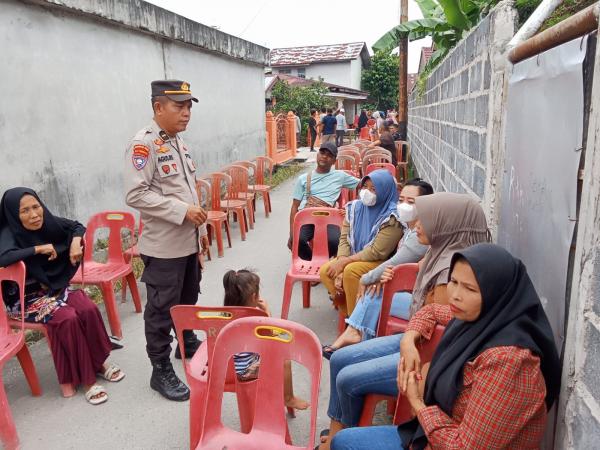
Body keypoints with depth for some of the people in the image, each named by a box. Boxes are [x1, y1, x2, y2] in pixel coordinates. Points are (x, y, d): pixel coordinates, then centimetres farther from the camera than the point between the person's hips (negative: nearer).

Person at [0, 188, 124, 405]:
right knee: (68, 318, -29)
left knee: (89, 310, -22)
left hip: (55, 286, 5)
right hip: (25, 298, -5)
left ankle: (98, 363, -3)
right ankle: (85, 378, -15)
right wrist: (39, 248, -29)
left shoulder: (47, 223, -5)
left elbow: (77, 227, 13)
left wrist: (75, 241, -9)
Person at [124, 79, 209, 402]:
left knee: (188, 300, 23)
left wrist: (199, 227, 17)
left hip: (188, 241, 8)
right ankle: (161, 371, 19)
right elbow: (136, 194, -24)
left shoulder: (178, 142, 11)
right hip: (164, 246, -8)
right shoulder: (144, 144, -16)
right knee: (161, 309, 4)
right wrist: (182, 211, -24)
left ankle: (188, 344, 44)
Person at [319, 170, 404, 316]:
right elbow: (344, 238, 0)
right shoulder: (355, 207, 1)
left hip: (381, 262, -7)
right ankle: (346, 312, 3)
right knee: (325, 271, -13)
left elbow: (377, 252, -22)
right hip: (354, 259, 7)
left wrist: (344, 262, -21)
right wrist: (341, 264, -15)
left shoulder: (391, 218, -19)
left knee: (351, 271, -32)